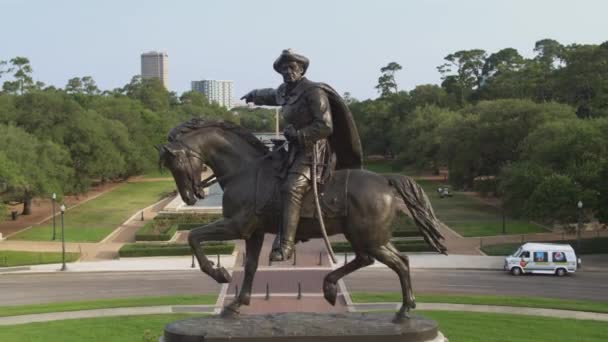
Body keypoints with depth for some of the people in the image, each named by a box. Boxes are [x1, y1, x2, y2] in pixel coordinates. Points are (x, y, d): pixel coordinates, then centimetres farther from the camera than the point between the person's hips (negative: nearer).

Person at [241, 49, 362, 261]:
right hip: (297, 150, 10)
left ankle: (285, 245, -36)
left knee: (292, 189, -28)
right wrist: (255, 95, 55)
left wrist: (297, 135, -19)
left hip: (314, 152, -10)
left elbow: (325, 126, -19)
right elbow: (272, 95, 39)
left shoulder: (313, 92, -13)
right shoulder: (285, 92, 12)